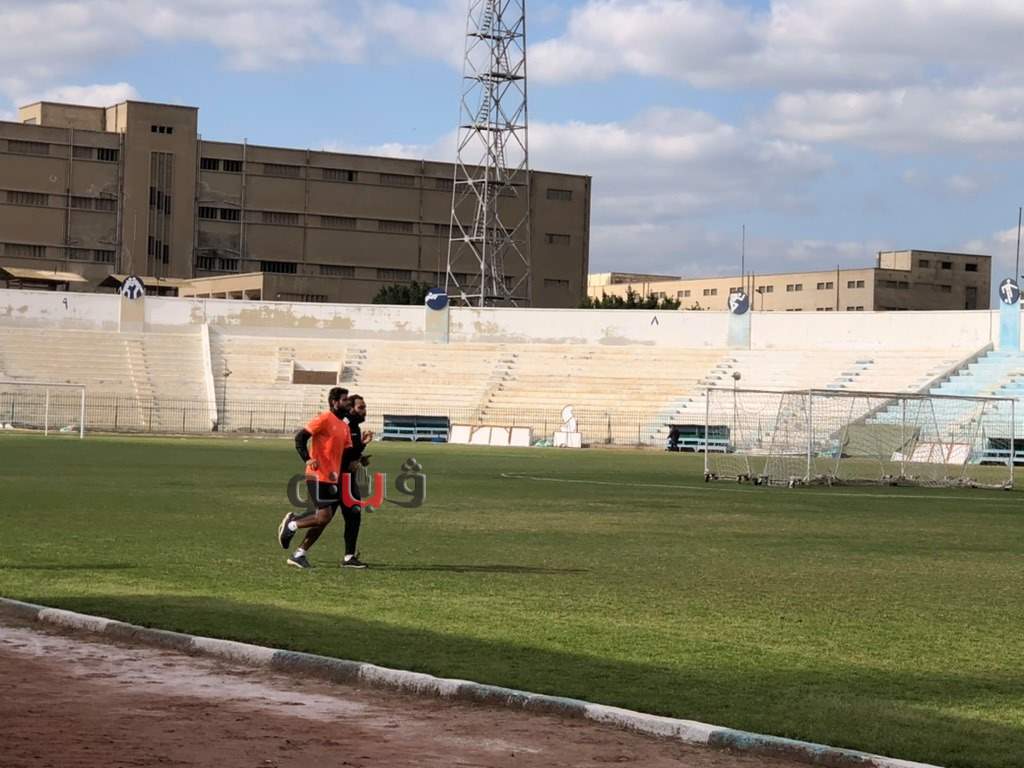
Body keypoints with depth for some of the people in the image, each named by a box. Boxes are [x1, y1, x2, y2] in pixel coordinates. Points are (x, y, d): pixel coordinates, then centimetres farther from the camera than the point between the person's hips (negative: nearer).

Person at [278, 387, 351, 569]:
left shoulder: (345, 426, 16)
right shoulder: (324, 419, -9)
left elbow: (347, 452, 20)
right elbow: (300, 438, -13)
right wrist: (308, 459, -22)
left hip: (333, 479, 9)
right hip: (319, 477, -9)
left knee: (324, 520, 7)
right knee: (324, 516, -13)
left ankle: (299, 554, 13)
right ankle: (291, 525, 8)